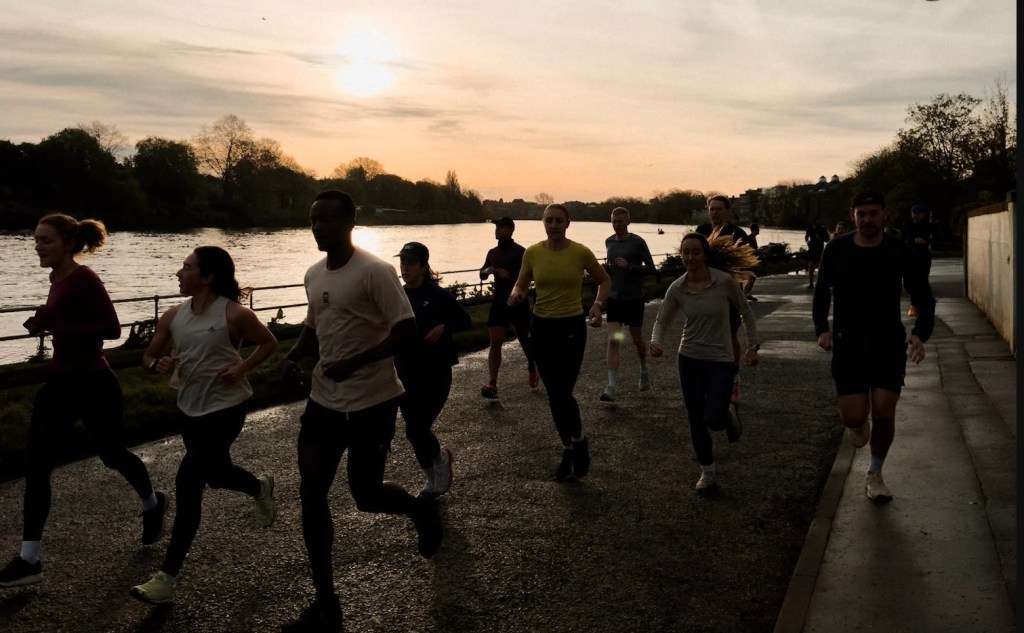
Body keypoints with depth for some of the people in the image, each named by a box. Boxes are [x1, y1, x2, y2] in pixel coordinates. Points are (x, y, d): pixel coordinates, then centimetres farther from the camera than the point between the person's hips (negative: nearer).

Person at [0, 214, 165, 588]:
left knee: (112, 455, 12)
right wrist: (44, 322, 2)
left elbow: (112, 328, -24)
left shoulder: (83, 279, -19)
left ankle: (152, 504, 42)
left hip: (93, 385, -8)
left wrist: (55, 325, -26)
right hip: (61, 382, 8)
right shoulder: (58, 278, 7)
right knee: (36, 466, 2)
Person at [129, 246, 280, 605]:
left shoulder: (233, 314, -14)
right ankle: (260, 488, 57)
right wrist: (159, 364, -12)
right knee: (215, 474, 22)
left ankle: (167, 579, -2)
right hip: (189, 409, 7)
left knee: (188, 482, -10)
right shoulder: (173, 316, 1)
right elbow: (149, 356, 11)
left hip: (226, 408, -7)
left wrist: (241, 367, -14)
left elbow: (269, 343, 0)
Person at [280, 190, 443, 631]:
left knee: (366, 495, 2)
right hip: (323, 399, 7)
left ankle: (421, 508, 38)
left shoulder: (374, 272, -17)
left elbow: (407, 331, -20)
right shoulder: (313, 275, 7)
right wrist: (294, 356, 2)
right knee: (311, 492, 2)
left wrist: (354, 363, -28)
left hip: (372, 401, -7)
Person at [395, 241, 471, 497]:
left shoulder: (438, 295, -8)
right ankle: (434, 481, 30)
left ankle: (439, 458, 23)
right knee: (415, 430, 8)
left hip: (436, 373, -5)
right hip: (406, 374, 5)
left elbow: (465, 320, 1)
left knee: (416, 429, -11)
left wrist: (444, 327, -15)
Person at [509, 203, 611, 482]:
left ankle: (578, 442, 17)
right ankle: (569, 449, 27)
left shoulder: (580, 252, -8)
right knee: (554, 394, 10)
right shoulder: (532, 253, -1)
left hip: (572, 326, -3)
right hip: (542, 326, 3)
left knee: (561, 393, -11)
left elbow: (605, 281, 6)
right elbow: (520, 285, 10)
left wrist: (597, 305, -11)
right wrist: (516, 295, -14)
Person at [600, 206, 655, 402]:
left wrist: (629, 266, -23)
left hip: (634, 298, -3)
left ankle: (644, 371, 42)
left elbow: (651, 268, -10)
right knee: (613, 340, -8)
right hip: (614, 298, 3)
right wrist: (607, 269, -1)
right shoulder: (609, 242, 6)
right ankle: (611, 387, -11)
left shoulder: (637, 242, -9)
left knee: (637, 339, 13)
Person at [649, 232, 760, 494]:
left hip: (721, 359, -3)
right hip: (690, 359, 3)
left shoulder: (725, 282, -15)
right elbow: (662, 320, 2)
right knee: (696, 420, 8)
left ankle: (729, 413, 27)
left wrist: (753, 347, 0)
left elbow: (746, 312, -1)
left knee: (714, 420, -11)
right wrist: (655, 341, -19)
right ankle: (708, 473, 26)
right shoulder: (677, 289, -7)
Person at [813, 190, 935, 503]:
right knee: (854, 417, -6)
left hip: (890, 347, 0)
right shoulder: (837, 249, -3)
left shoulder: (900, 252, -5)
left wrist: (920, 333, -19)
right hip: (848, 347, 0)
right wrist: (822, 328, -8)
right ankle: (858, 425, 34)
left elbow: (924, 300, -1)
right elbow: (822, 293, 7)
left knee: (884, 414, -2)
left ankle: (875, 475, 22)